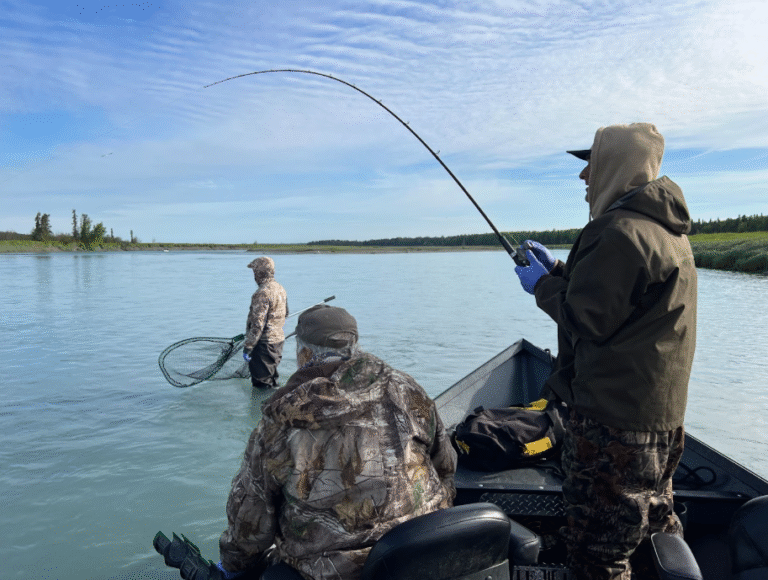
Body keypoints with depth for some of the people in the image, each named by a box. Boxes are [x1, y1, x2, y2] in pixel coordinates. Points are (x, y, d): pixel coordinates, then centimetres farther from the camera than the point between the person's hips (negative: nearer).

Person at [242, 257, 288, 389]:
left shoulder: (263, 293, -21)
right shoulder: (280, 289, 8)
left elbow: (258, 324, -24)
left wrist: (247, 347, -19)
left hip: (265, 343, -9)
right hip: (278, 339, 9)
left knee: (262, 383, 1)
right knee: (271, 377, 22)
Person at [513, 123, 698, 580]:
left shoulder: (620, 233, -21)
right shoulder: (666, 229, 13)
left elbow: (588, 319, -19)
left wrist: (542, 284, -4)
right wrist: (558, 269, 14)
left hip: (615, 415, -11)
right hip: (661, 411, 11)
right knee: (651, 518, 26)